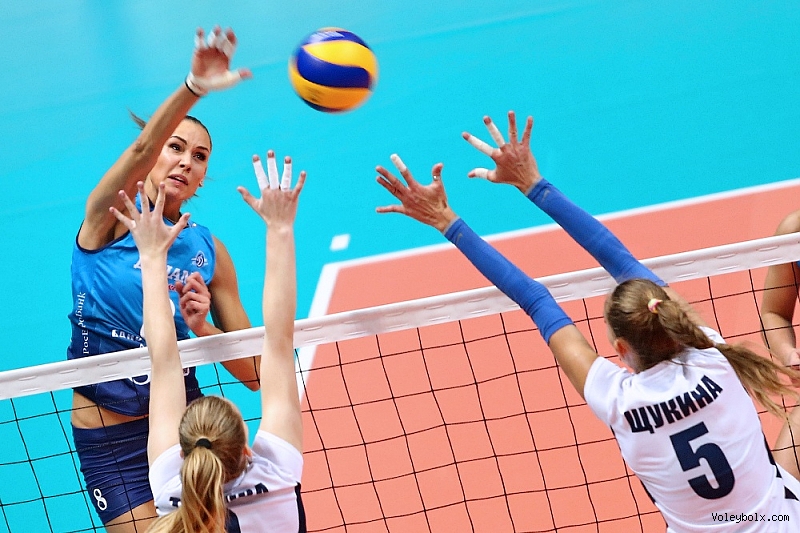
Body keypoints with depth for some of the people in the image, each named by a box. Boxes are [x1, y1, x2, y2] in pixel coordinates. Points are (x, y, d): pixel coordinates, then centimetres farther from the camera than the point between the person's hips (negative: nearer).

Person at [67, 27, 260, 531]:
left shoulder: (209, 251, 2)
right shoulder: (109, 219, -7)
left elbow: (255, 373, 1)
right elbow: (140, 149, -30)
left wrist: (202, 327, -17)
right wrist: (192, 88, -46)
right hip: (109, 440, -3)